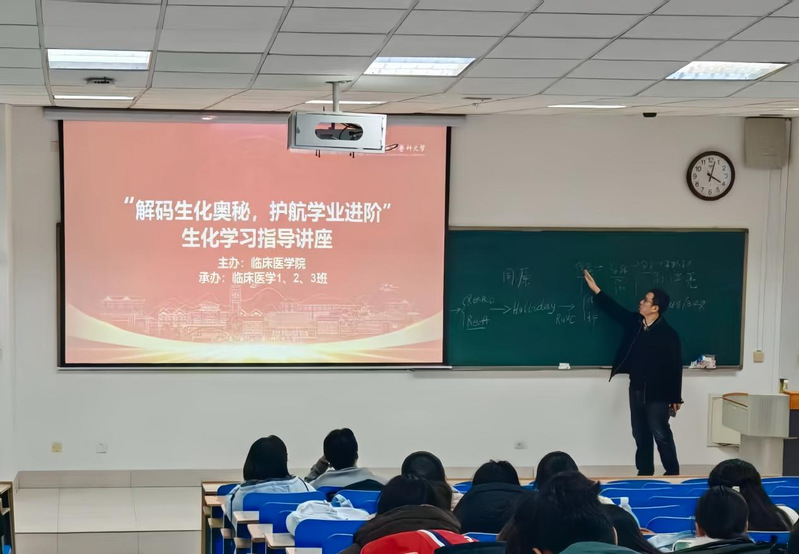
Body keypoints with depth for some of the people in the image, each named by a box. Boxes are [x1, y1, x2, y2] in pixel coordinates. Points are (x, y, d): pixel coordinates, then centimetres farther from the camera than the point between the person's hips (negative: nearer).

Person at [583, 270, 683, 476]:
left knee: (662, 436, -3)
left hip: (657, 393, -7)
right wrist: (595, 290, 12)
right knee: (641, 435, 13)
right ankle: (644, 474, 23)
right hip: (636, 390, 7)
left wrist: (675, 398, -12)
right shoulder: (634, 322, 2)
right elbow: (615, 309, 16)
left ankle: (672, 475, 7)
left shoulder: (668, 334, -16)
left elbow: (675, 368, -14)